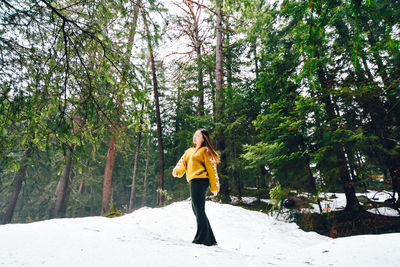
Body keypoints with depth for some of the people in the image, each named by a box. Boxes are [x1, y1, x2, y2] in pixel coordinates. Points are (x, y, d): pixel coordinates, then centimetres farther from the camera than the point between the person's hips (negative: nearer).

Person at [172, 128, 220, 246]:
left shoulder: (205, 150, 0)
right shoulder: (189, 151, 23)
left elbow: (211, 169, -5)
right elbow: (182, 162, 13)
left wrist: (214, 187, -9)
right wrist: (177, 171, -9)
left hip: (199, 180, -8)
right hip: (195, 182, 8)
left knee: (199, 210, -6)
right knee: (196, 209, 13)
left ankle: (203, 238, 4)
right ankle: (209, 239, 22)